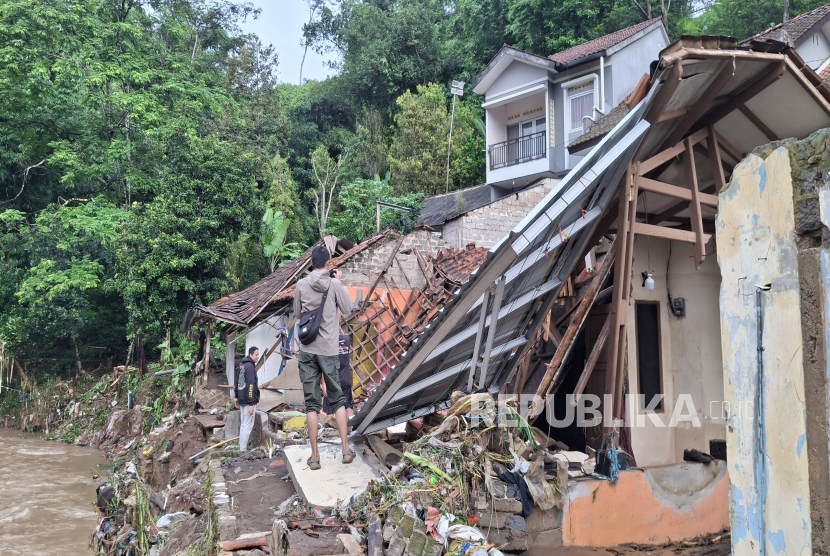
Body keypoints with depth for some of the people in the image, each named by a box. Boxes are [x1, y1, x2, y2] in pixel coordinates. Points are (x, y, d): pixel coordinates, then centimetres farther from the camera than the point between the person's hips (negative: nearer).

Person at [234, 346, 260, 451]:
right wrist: (251, 404, -21)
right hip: (248, 401, -10)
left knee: (243, 425, 14)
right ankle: (243, 450, -6)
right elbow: (250, 385, -21)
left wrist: (237, 397, 26)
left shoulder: (242, 365, 13)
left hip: (242, 400, 10)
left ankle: (242, 448, 19)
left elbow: (237, 382, 19)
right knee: (248, 426, -6)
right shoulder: (250, 366, -16)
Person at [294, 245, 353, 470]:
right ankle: (346, 449, 11)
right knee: (338, 399, 13)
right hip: (329, 350, -1)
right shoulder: (334, 285, -6)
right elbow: (348, 308, 6)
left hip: (307, 350, 1)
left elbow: (297, 313, 10)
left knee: (311, 402, 5)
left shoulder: (301, 285, -1)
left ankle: (314, 456, 6)